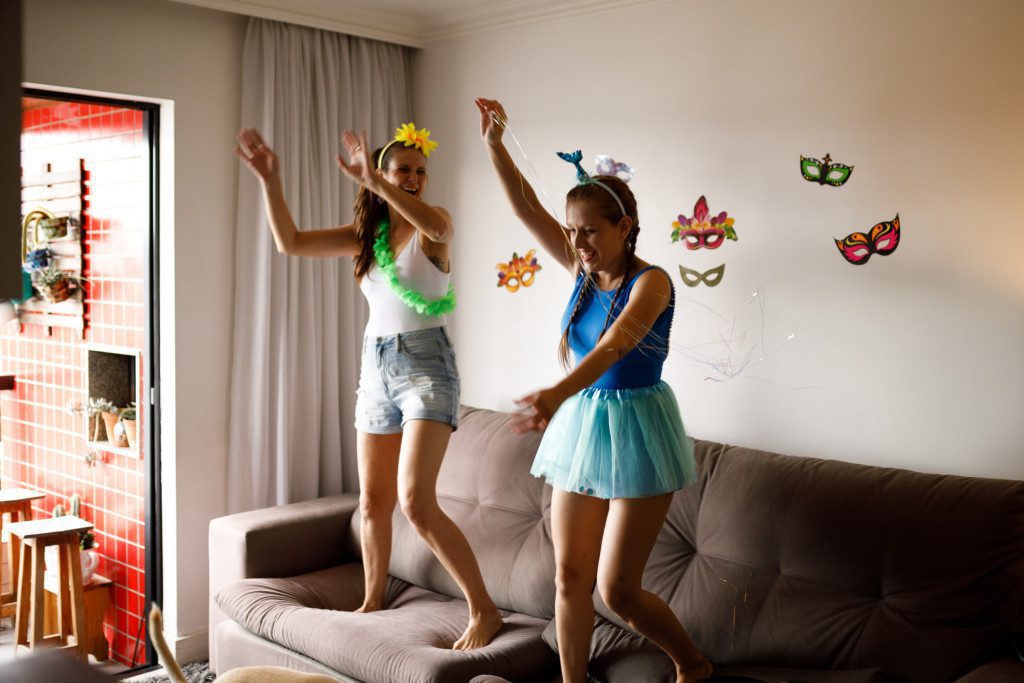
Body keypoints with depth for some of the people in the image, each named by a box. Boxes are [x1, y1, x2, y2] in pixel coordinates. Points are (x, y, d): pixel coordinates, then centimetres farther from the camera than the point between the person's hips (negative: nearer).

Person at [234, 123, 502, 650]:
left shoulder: (432, 225, -4)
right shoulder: (365, 235, 9)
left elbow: (436, 226, -31)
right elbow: (289, 242, 2)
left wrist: (373, 182, -36)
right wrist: (269, 180, -10)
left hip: (426, 365, -6)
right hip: (376, 368, 6)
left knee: (416, 502, -17)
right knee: (373, 501, 13)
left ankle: (484, 610, -6)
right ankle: (373, 601, 32)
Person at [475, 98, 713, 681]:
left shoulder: (651, 281, -16)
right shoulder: (585, 271, 4)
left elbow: (617, 340, -34)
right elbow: (528, 208, 1)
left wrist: (559, 392, -51)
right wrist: (495, 144, -9)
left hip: (635, 432, -6)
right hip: (581, 425, 6)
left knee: (617, 590, -1)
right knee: (570, 575, 8)